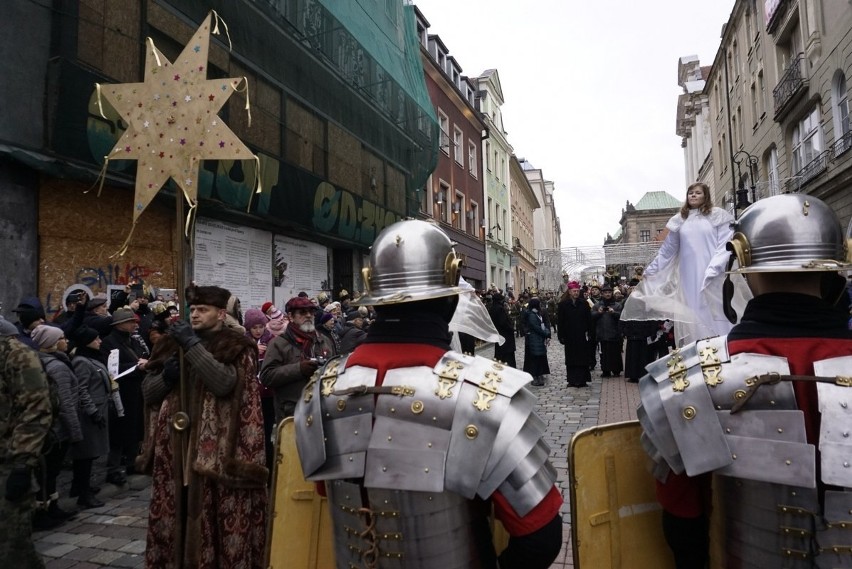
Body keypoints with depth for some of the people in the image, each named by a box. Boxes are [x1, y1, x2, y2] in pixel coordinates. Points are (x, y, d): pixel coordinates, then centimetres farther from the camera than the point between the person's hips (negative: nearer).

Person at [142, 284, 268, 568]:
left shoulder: (237, 347, -1)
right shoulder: (173, 344, 13)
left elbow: (223, 383, -20)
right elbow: (148, 393, 14)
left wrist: (193, 345, -17)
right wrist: (167, 376, -6)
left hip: (217, 450, -4)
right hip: (175, 447, 5)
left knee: (214, 519, -3)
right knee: (176, 515, 9)